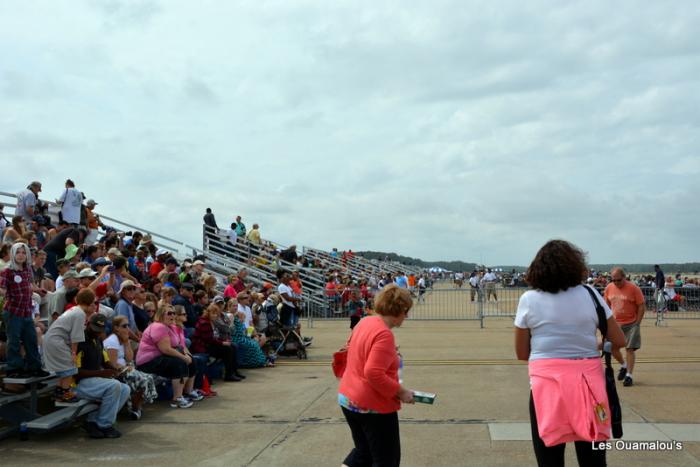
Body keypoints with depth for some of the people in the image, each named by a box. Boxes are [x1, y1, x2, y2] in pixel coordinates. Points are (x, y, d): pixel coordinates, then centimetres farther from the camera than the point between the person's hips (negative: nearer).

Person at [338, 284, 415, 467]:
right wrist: (400, 392, -19)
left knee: (363, 450, 25)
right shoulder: (384, 334, -23)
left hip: (347, 398, 9)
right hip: (373, 406, -9)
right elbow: (374, 374, -29)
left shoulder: (364, 322, 3)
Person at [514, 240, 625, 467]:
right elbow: (619, 341, 8)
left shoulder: (528, 300, -2)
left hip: (546, 382, -1)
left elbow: (522, 353, 3)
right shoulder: (590, 295, 0)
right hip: (588, 382, 1)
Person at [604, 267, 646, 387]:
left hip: (631, 324, -4)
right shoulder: (609, 288, 1)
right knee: (613, 348, 5)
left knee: (630, 349, -3)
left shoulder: (633, 288, -12)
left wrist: (637, 324, -10)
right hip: (615, 323, 4)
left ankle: (629, 375, 6)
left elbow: (641, 307, -8)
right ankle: (623, 366, 31)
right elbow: (607, 305, 14)